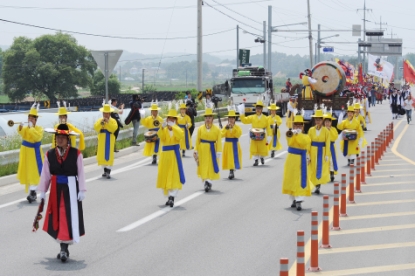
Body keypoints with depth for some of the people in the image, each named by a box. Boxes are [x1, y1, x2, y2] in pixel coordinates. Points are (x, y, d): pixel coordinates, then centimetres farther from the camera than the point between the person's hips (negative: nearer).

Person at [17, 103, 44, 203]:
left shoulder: (39, 128, -6)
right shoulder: (25, 128, 2)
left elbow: (38, 137, -26)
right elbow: (22, 134, -21)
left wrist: (31, 128, -26)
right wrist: (20, 128, -40)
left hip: (34, 153, -4)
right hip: (26, 153, 4)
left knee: (34, 172, -9)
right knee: (27, 172, 9)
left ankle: (33, 191, -11)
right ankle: (31, 192, 19)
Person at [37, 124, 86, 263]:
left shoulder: (76, 153, -6)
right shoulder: (49, 154, 1)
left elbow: (81, 173, -5)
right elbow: (46, 174, 4)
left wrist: (82, 190, -8)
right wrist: (42, 191, 5)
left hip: (71, 189, -3)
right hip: (56, 189, 3)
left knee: (70, 217, -6)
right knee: (57, 217, 8)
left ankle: (64, 248, -3)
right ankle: (63, 248, 19)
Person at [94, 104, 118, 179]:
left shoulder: (113, 121, 0)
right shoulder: (99, 120, 8)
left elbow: (114, 128, -16)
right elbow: (96, 128, -5)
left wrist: (108, 122, -20)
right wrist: (101, 123, -18)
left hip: (109, 141, -3)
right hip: (102, 141, 3)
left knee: (109, 155, -9)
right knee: (102, 155, 7)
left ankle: (108, 172, -11)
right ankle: (105, 170, 21)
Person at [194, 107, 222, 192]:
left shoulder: (217, 129, -3)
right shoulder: (200, 129, 0)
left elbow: (219, 142, -4)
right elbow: (197, 141, 2)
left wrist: (218, 152, -9)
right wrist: (196, 151, -1)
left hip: (212, 150, -1)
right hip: (202, 151, 1)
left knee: (211, 167, -2)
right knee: (203, 167, 2)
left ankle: (209, 181, 1)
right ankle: (205, 183, 8)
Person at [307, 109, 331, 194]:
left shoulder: (326, 131, -1)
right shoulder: (311, 130, 3)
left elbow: (327, 143, -2)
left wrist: (327, 155, -7)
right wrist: (308, 154, -2)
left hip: (322, 152, -2)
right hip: (313, 152, 2)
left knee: (321, 169, -5)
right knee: (314, 169, 3)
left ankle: (318, 186, -4)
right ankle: (317, 186, 11)